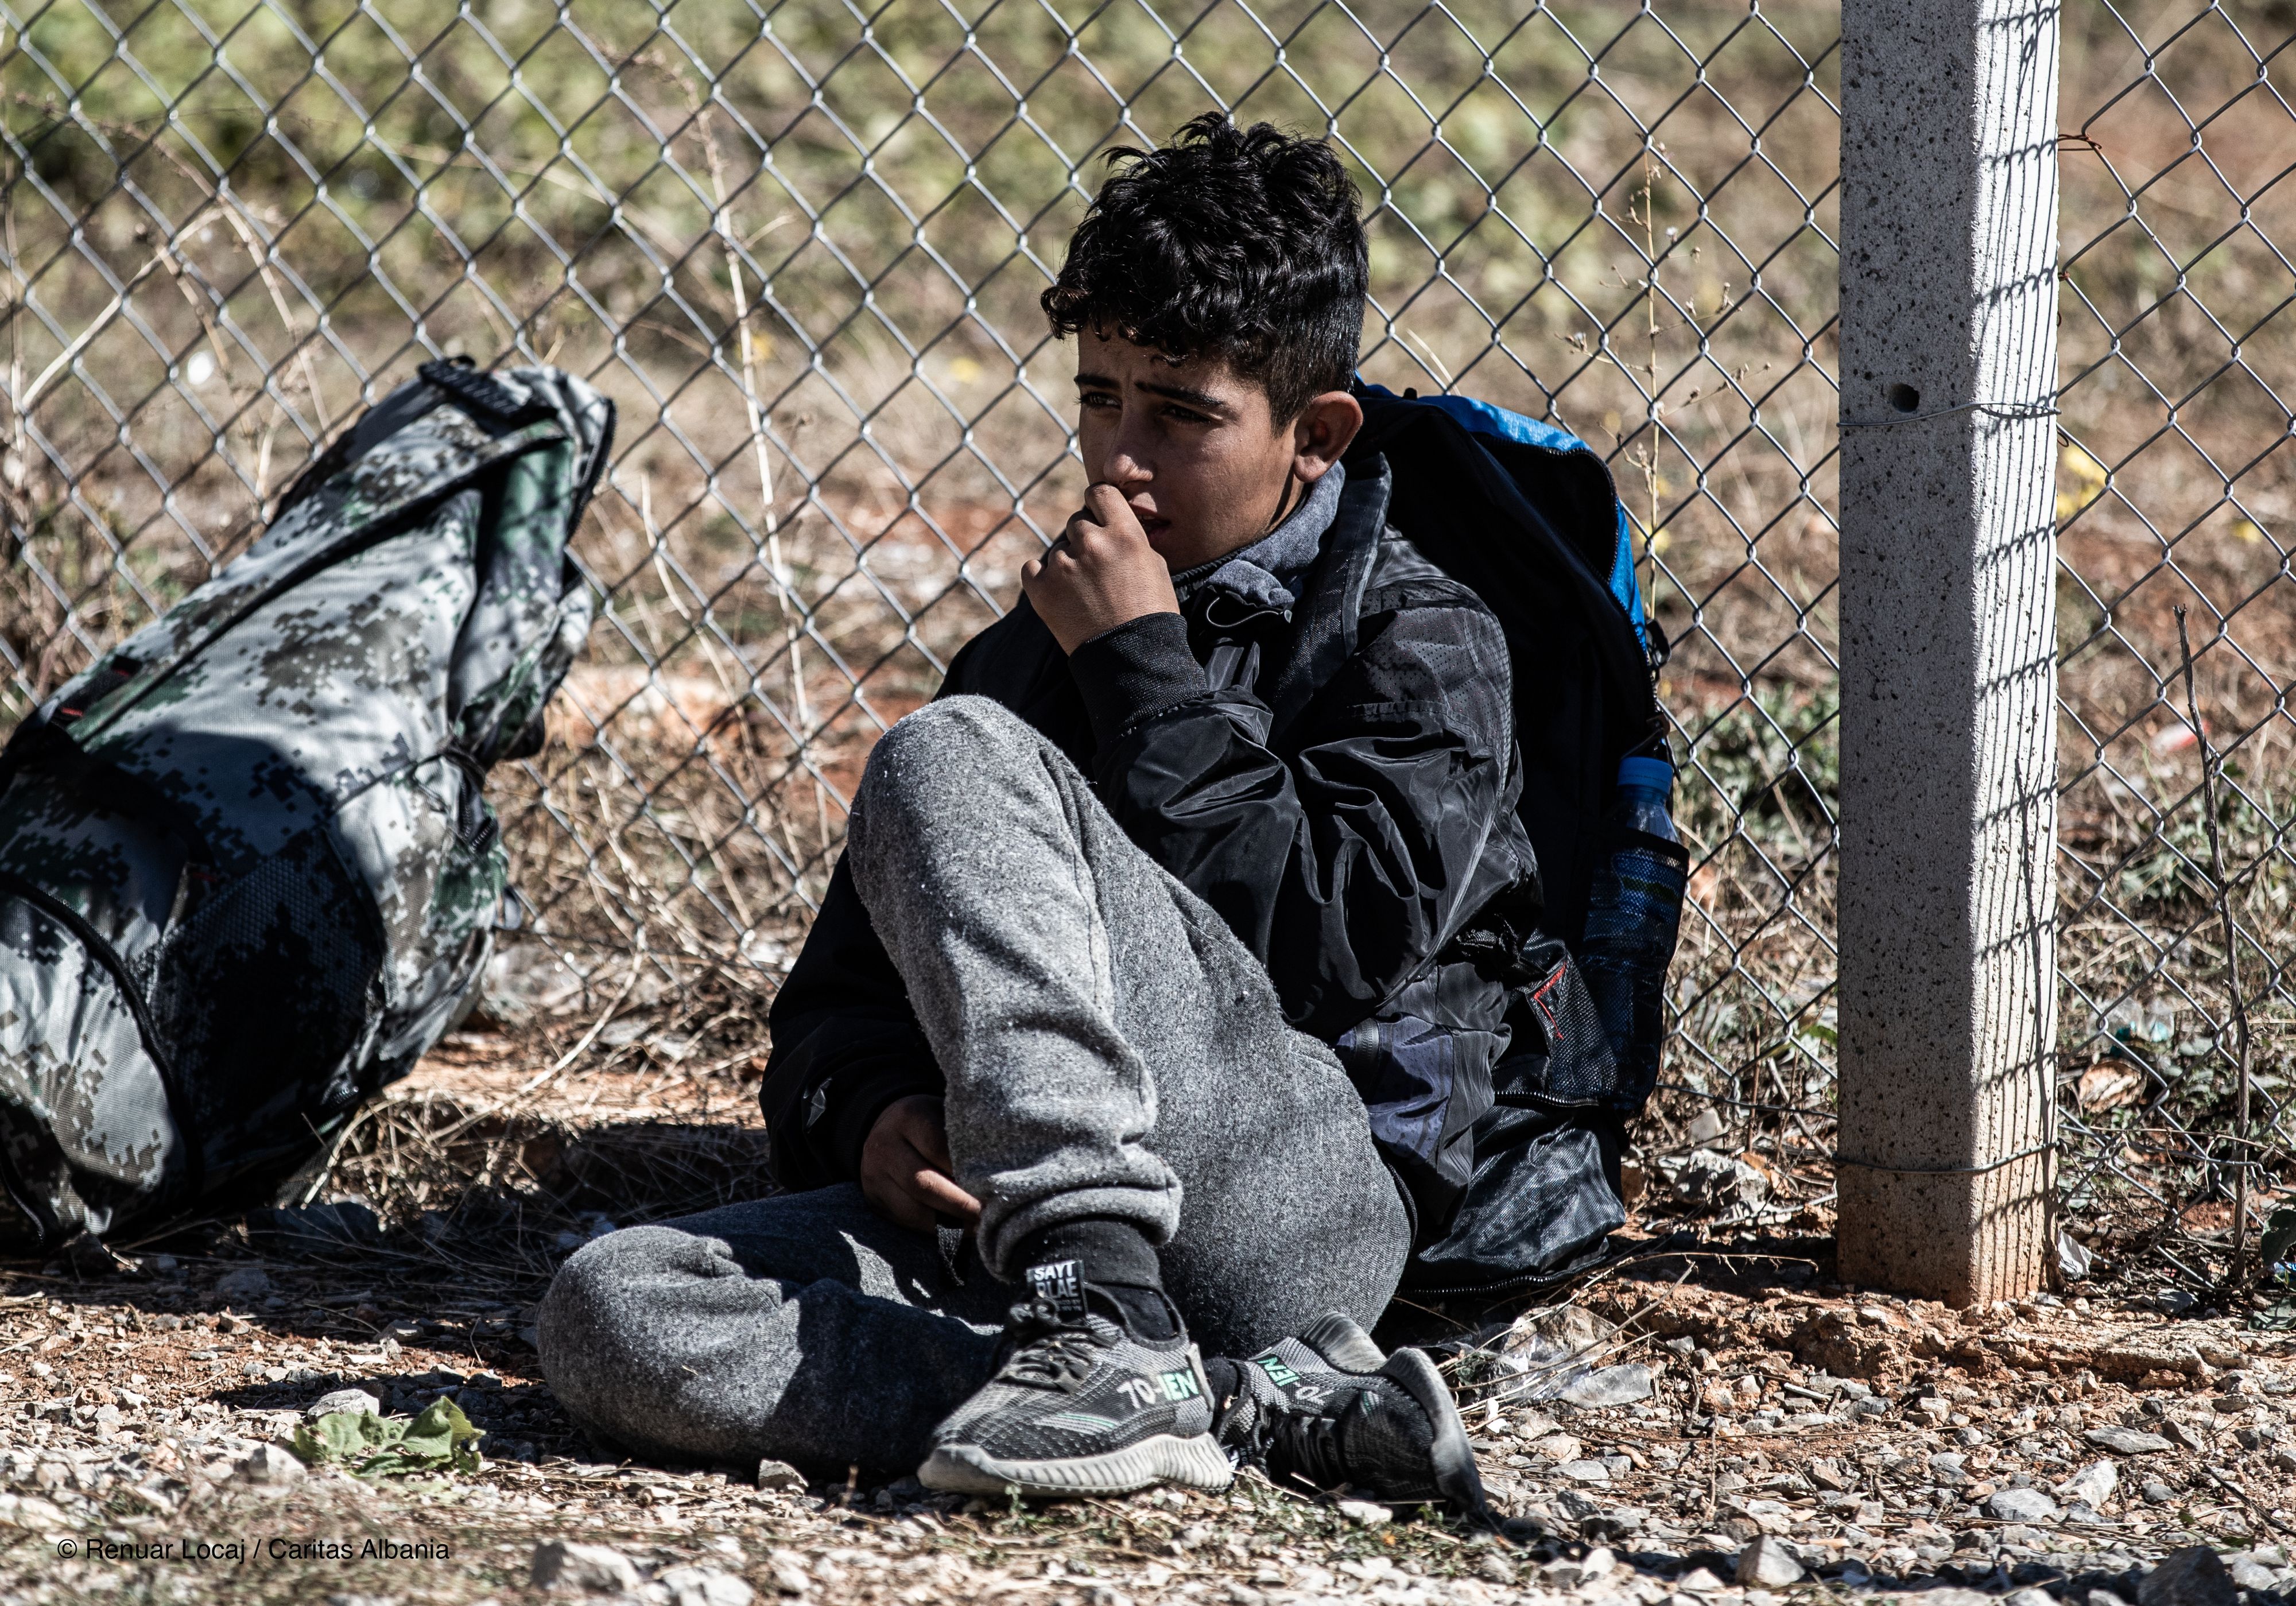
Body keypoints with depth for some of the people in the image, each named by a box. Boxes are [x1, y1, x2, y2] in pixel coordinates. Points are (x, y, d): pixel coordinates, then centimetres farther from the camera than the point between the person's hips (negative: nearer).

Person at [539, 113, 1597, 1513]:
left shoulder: (1421, 643, 9)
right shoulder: (1034, 652, 27)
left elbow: (1339, 949, -9)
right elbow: (843, 988, 22)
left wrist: (1144, 667, -3)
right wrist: (870, 1115, -3)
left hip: (1307, 1199, -6)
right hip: (998, 1214, 6)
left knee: (949, 764, -23)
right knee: (613, 1316, -24)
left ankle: (1110, 1333, -36)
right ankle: (1252, 1410, -29)